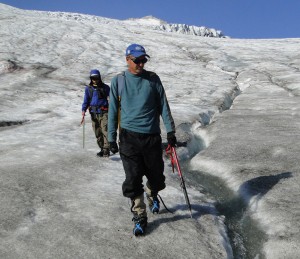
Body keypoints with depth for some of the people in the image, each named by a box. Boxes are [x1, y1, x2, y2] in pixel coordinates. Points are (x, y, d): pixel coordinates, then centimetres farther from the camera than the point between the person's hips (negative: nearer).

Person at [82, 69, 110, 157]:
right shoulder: (88, 88, 10)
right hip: (94, 113, 3)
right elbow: (86, 101, 12)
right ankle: (102, 148, 17)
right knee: (97, 133, 6)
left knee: (105, 130, -14)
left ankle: (106, 150, -13)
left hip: (104, 112, -3)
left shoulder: (105, 87, 5)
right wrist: (83, 110, -3)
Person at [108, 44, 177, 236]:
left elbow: (163, 106, 6)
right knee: (133, 179, -3)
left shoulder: (153, 79, 3)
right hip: (129, 137, -1)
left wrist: (170, 130, 2)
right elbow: (113, 111, 7)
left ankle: (152, 194, 43)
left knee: (156, 175, 10)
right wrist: (112, 137, 6)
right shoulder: (118, 81, 3)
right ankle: (140, 216, 13)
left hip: (152, 136, 1)